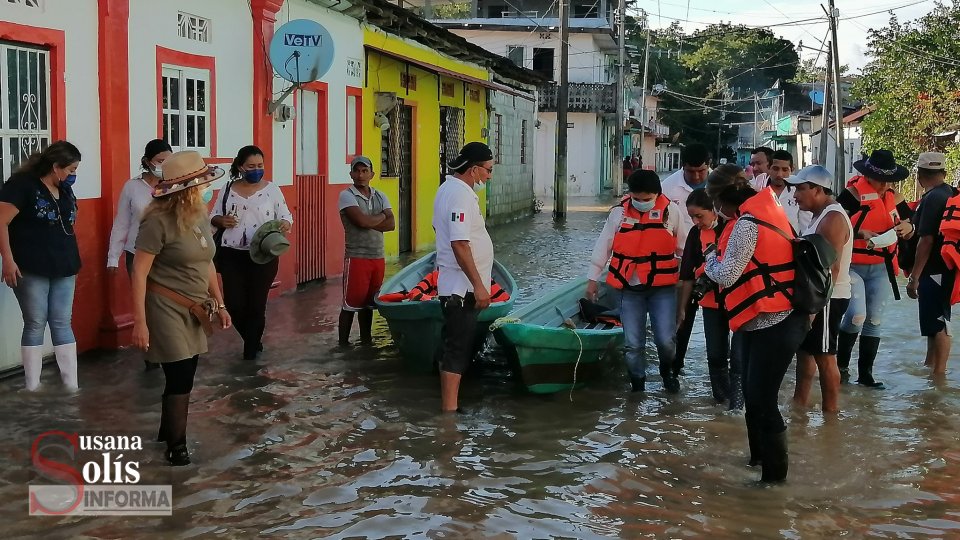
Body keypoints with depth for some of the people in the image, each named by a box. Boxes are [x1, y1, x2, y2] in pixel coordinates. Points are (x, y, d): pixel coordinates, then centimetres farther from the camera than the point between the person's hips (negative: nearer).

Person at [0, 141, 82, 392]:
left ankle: (72, 385, 8)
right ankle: (33, 388, 6)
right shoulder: (22, 184, -10)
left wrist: (74, 263, 22)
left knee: (63, 324, 6)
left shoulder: (65, 189, 12)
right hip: (31, 270, -6)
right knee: (35, 325, -1)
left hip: (63, 270, 6)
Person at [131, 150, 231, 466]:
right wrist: (140, 321, -21)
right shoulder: (159, 221, -19)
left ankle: (168, 431, 35)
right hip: (166, 308, -7)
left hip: (192, 310, 7)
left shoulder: (199, 216, 5)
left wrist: (219, 304, 14)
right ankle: (176, 445, 13)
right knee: (180, 377, -3)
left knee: (184, 374, 15)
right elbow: (139, 272, -18)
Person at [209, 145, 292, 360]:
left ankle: (251, 351, 15)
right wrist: (222, 221, -11)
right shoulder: (228, 189, 6)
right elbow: (212, 217, 12)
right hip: (232, 255, 2)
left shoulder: (272, 189, 1)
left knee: (256, 304, -1)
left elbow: (286, 216, 2)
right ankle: (254, 340, 27)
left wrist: (285, 224, -21)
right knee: (234, 304, 0)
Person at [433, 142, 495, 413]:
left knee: (454, 346, 16)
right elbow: (460, 244, -25)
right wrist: (478, 285, -23)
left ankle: (448, 405, 24)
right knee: (457, 349, -8)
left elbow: (440, 228, 26)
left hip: (454, 285, 10)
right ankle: (449, 410, -6)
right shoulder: (461, 194, -18)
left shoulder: (448, 188, 14)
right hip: (462, 287, -10)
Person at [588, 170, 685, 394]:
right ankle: (637, 384, 23)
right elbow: (603, 246, 6)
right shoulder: (619, 213, 0)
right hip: (630, 288, 1)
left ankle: (668, 372, 28)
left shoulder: (671, 211, -2)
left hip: (662, 287, -1)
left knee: (666, 339, -3)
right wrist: (593, 278, 7)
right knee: (633, 343, 4)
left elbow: (684, 246, 8)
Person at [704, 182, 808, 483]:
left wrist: (711, 255, 1)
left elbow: (726, 276, -17)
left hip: (774, 324, -10)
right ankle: (759, 458, 32)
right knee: (753, 395, 18)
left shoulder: (747, 223, -18)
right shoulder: (767, 211, 11)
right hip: (764, 322, 10)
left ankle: (775, 473, 6)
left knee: (762, 400, -4)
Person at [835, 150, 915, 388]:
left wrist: (908, 228, -9)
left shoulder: (894, 198, 6)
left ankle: (865, 373, 18)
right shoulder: (853, 193, -11)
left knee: (874, 320, 8)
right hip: (852, 266, -5)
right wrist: (862, 233, -28)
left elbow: (908, 225, 15)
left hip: (881, 268, 6)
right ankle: (841, 365, 4)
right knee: (857, 315, -18)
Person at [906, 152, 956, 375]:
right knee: (935, 321, 20)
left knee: (937, 323, -6)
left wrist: (914, 277, -18)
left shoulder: (932, 199, -18)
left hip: (934, 271, -10)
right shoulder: (950, 194, 11)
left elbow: (926, 240, -21)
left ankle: (938, 374, -2)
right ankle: (930, 365, 32)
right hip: (944, 270, 10)